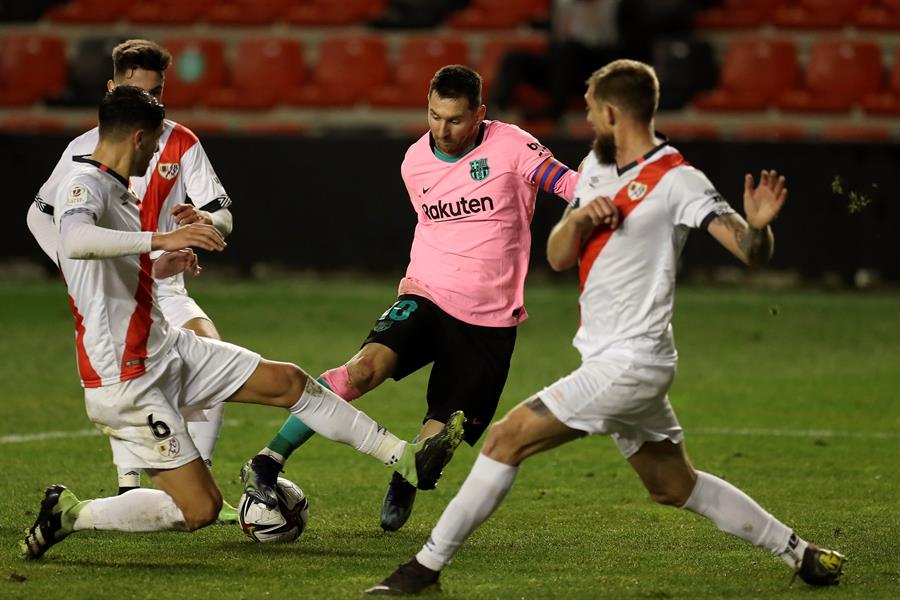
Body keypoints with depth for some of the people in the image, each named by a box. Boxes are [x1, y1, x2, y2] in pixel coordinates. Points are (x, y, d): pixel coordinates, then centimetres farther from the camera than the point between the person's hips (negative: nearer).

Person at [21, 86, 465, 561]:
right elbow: (76, 241, -42)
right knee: (200, 509, -10)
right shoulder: (84, 184, -18)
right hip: (126, 382, -10)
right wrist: (159, 240, -48)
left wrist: (154, 268, 30)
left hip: (165, 348, 10)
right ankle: (70, 514, 2)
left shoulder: (115, 190, 13)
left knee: (287, 381, 8)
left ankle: (406, 459, 15)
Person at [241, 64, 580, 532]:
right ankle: (268, 462, -28)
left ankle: (404, 482, 33)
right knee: (368, 365, -27)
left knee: (440, 436, -5)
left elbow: (573, 187, -12)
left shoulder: (510, 148, -8)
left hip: (490, 321, -2)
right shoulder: (414, 163, 6)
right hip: (427, 299, 2)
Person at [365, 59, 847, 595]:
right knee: (675, 486, 17)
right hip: (612, 361, 9)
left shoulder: (678, 181, -14)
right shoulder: (596, 167, 10)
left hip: (629, 363, -9)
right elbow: (558, 258, 10)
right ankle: (799, 553, 26)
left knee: (507, 439, -12)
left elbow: (754, 253, -19)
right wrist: (577, 218, -11)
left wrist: (758, 226, -42)